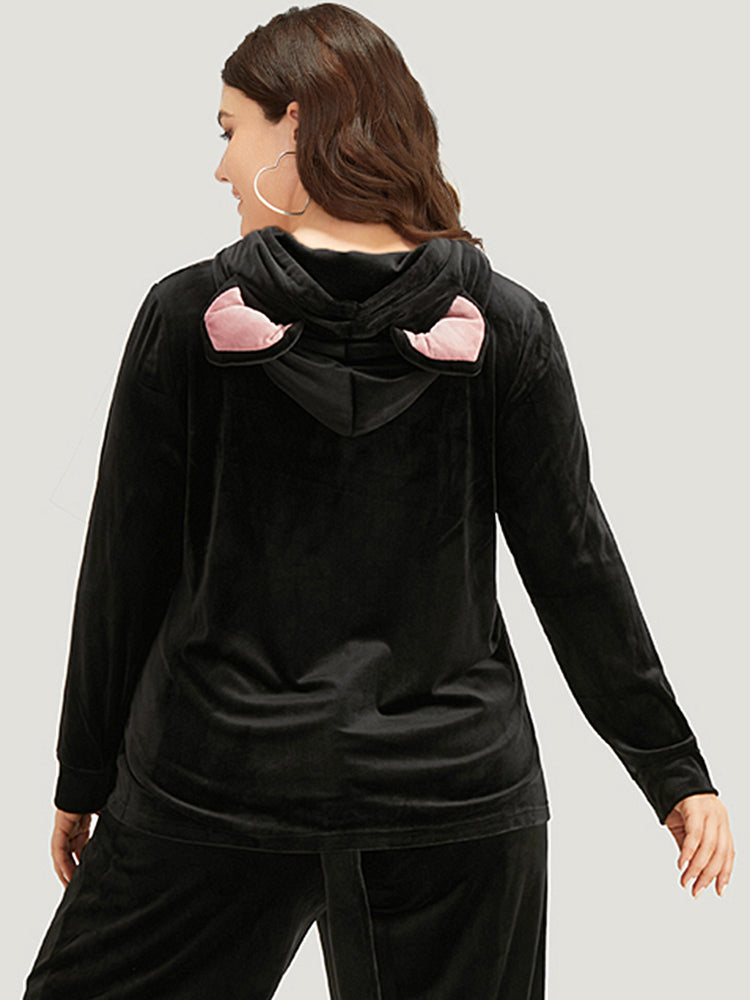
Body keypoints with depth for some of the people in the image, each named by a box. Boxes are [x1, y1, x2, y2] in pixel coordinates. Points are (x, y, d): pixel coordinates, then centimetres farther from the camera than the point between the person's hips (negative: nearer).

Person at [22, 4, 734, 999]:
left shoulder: (190, 315, -7)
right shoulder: (504, 326, -5)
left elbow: (125, 568, -2)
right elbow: (574, 564, -2)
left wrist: (85, 776, 10)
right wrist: (676, 770, 7)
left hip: (215, 781, -1)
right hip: (457, 797, 2)